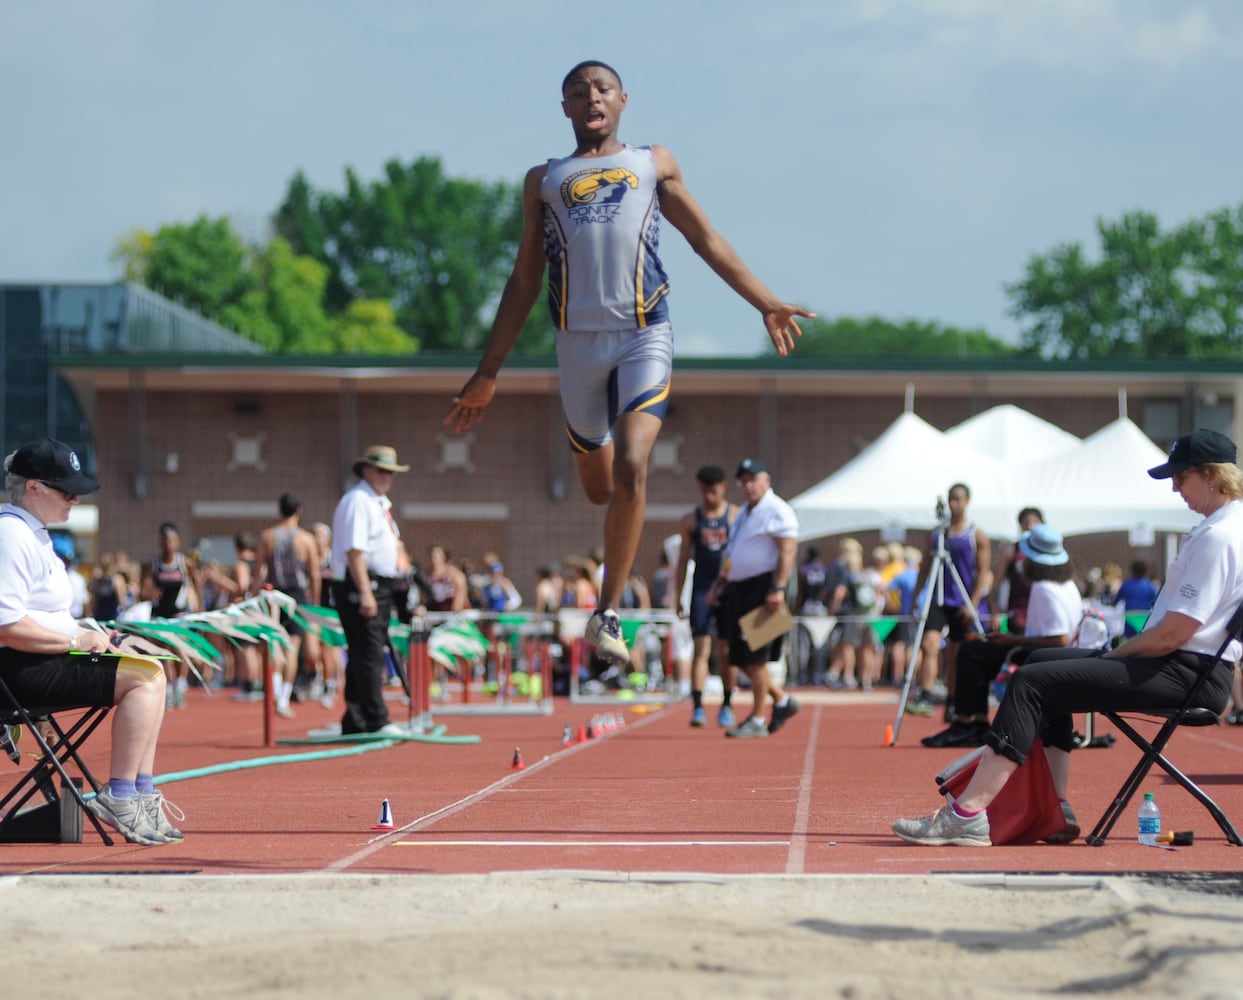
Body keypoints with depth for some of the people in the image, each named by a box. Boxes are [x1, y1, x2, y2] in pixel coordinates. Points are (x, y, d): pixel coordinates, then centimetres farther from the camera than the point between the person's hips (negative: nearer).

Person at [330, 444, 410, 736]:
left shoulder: (380, 502, 19)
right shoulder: (357, 501, -12)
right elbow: (354, 551, -20)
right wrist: (365, 593, -25)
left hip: (379, 587, 10)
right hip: (360, 586, -10)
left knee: (363, 656, 11)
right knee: (369, 654, -11)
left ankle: (355, 723, 15)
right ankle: (376, 721, -13)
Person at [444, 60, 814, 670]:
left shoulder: (654, 163, 17)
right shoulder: (543, 181, 19)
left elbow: (707, 241, 18)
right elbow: (523, 282, 20)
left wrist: (765, 303, 7)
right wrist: (488, 373, 16)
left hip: (645, 335, -2)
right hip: (579, 340, 2)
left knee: (631, 467, -21)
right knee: (597, 487, 8)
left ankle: (608, 613, -16)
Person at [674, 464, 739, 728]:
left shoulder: (736, 516, 4)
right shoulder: (690, 520, 8)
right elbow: (683, 561, 11)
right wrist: (677, 597, 6)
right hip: (701, 588, 0)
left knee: (727, 651, 6)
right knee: (701, 647, -10)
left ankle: (727, 706, 19)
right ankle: (697, 707, -16)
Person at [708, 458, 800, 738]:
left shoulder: (776, 510, -8)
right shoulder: (744, 513, 21)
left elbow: (788, 550, -17)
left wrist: (778, 589, -25)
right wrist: (719, 584, 21)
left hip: (763, 589, -9)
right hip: (739, 589, 9)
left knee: (755, 657, -9)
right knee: (741, 658, 8)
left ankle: (757, 720, -3)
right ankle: (782, 701, 21)